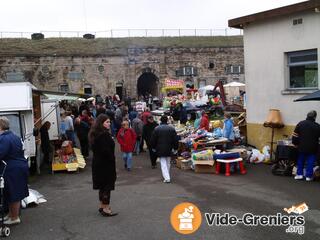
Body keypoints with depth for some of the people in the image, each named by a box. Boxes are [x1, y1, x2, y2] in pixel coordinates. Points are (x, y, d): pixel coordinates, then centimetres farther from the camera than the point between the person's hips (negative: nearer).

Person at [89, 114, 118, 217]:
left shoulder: (95, 134, 10)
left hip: (97, 163, 10)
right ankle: (106, 209, 4)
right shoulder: (104, 135, -21)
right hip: (105, 165, -10)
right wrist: (112, 160, -12)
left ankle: (102, 206, 27)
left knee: (102, 185, 17)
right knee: (107, 185, -1)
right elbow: (106, 151, -24)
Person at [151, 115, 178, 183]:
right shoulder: (172, 129, -2)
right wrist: (175, 147, 13)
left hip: (160, 149, -2)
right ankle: (167, 176, 28)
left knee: (163, 163, 0)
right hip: (169, 149, 2)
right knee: (168, 163, 17)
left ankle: (166, 178, -12)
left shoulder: (157, 129, -5)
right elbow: (175, 140, 1)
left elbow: (153, 140, 0)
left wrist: (154, 147, 14)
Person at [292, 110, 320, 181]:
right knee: (310, 162, 5)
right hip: (312, 148, -2)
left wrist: (295, 143, 8)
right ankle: (309, 176, 7)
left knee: (300, 160, 15)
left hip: (302, 146, 2)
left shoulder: (300, 124, 0)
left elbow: (295, 135, 0)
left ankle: (299, 174, 15)